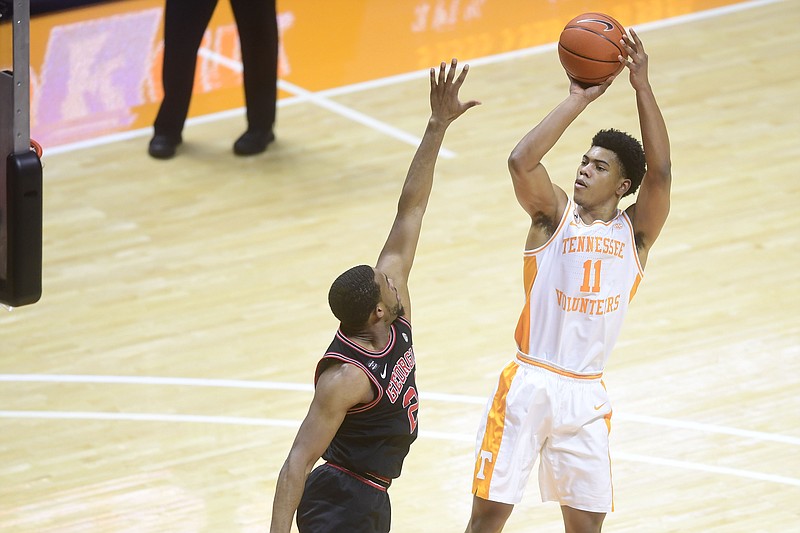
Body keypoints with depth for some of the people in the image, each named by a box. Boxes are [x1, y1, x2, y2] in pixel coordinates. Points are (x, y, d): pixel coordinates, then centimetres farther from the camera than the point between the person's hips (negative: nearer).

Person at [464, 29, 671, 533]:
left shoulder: (635, 232, 5)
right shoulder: (555, 214, 3)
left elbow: (660, 172, -12)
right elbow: (521, 161, -16)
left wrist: (642, 85, -16)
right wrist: (578, 99, -14)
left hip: (585, 397, 1)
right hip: (529, 383, -1)